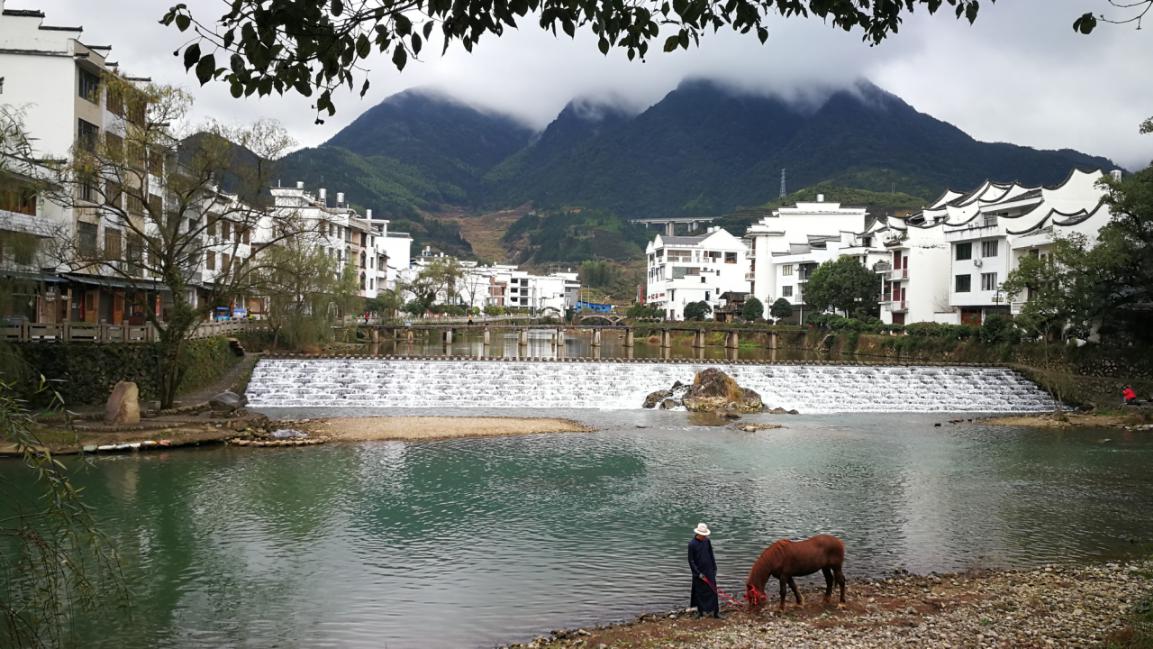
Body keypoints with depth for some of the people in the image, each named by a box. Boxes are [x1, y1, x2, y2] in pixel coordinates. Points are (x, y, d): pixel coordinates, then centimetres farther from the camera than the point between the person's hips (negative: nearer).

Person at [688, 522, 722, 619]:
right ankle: (700, 611, 22)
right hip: (699, 572, -3)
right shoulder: (692, 544, -14)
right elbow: (691, 561, -11)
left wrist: (714, 568, 9)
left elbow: (711, 556, 10)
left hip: (709, 571, 3)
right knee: (699, 592, 7)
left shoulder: (707, 541, -1)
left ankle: (716, 612, 8)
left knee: (713, 591, 2)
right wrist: (698, 573, -13)